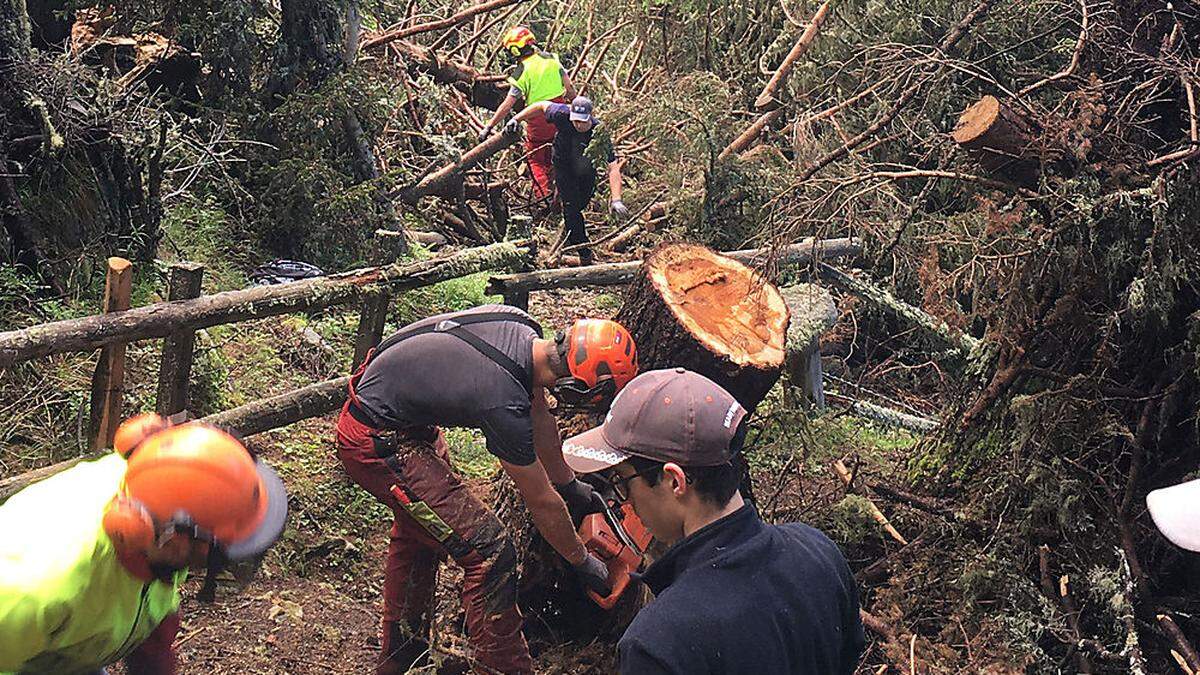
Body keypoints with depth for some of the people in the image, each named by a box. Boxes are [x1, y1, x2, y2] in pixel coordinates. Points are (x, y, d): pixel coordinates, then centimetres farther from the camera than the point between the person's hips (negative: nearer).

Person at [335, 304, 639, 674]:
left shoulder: (520, 325, -11)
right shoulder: (503, 404, -33)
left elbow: (539, 417, 8)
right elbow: (543, 503, -17)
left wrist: (570, 484, 19)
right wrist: (582, 562, -1)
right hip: (376, 445, -10)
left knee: (419, 529, 28)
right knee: (488, 551, -10)